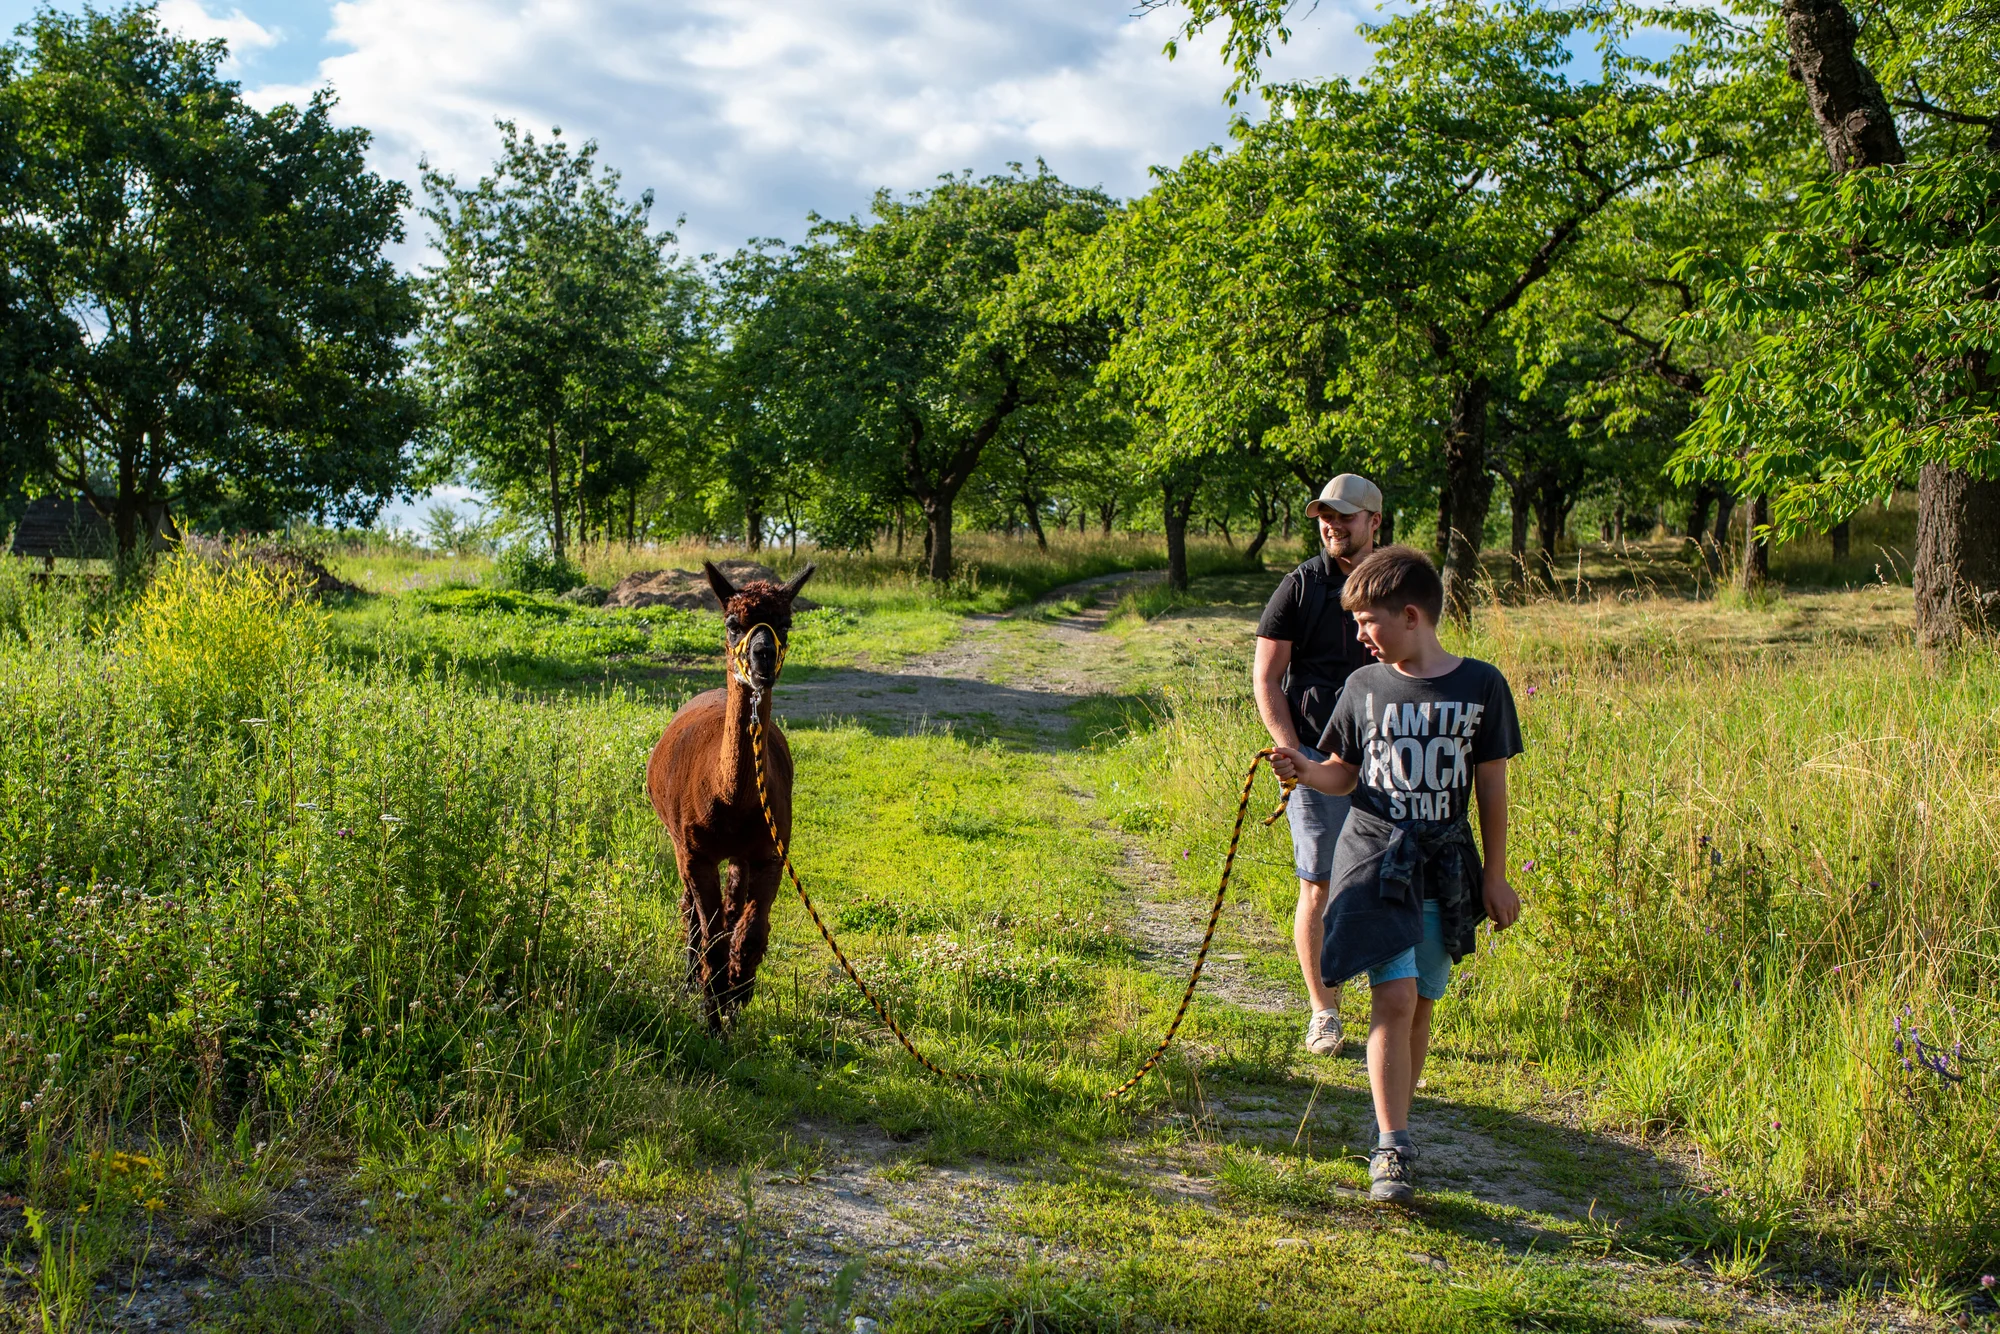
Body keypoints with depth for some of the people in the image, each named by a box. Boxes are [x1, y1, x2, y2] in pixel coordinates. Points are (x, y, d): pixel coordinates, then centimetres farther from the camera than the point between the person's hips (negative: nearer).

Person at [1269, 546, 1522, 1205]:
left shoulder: (1480, 685, -2)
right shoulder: (1366, 686, 2)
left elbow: (1491, 786, 4)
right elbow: (1344, 772, 12)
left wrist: (1495, 877, 5)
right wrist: (1306, 771, -10)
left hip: (1445, 864, 1)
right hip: (1375, 855, -1)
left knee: (1421, 1003, 9)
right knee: (1394, 997, -13)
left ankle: (1393, 1120, 27)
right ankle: (1392, 1150, -11)